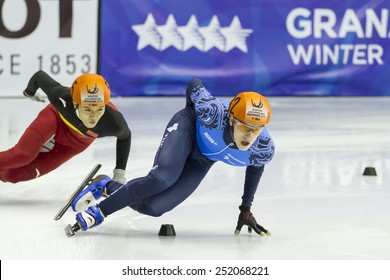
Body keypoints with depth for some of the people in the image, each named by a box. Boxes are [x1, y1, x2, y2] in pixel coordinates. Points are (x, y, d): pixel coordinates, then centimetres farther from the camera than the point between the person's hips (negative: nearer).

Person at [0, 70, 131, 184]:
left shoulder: (114, 122, -39)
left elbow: (125, 136, -12)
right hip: (56, 118, -1)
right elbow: (40, 76, -17)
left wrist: (119, 173, -11)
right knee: (22, 155, -26)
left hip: (77, 142, 1)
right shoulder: (62, 97, -40)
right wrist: (30, 92, 6)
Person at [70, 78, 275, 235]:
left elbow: (256, 167, -2)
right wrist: (191, 112, 3)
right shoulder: (213, 112, -38)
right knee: (161, 179, -34)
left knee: (152, 207, -16)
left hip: (201, 161, 3)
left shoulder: (264, 148, -29)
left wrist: (246, 210, 3)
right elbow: (194, 85, -16)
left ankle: (108, 187, 12)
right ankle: (98, 211, -17)